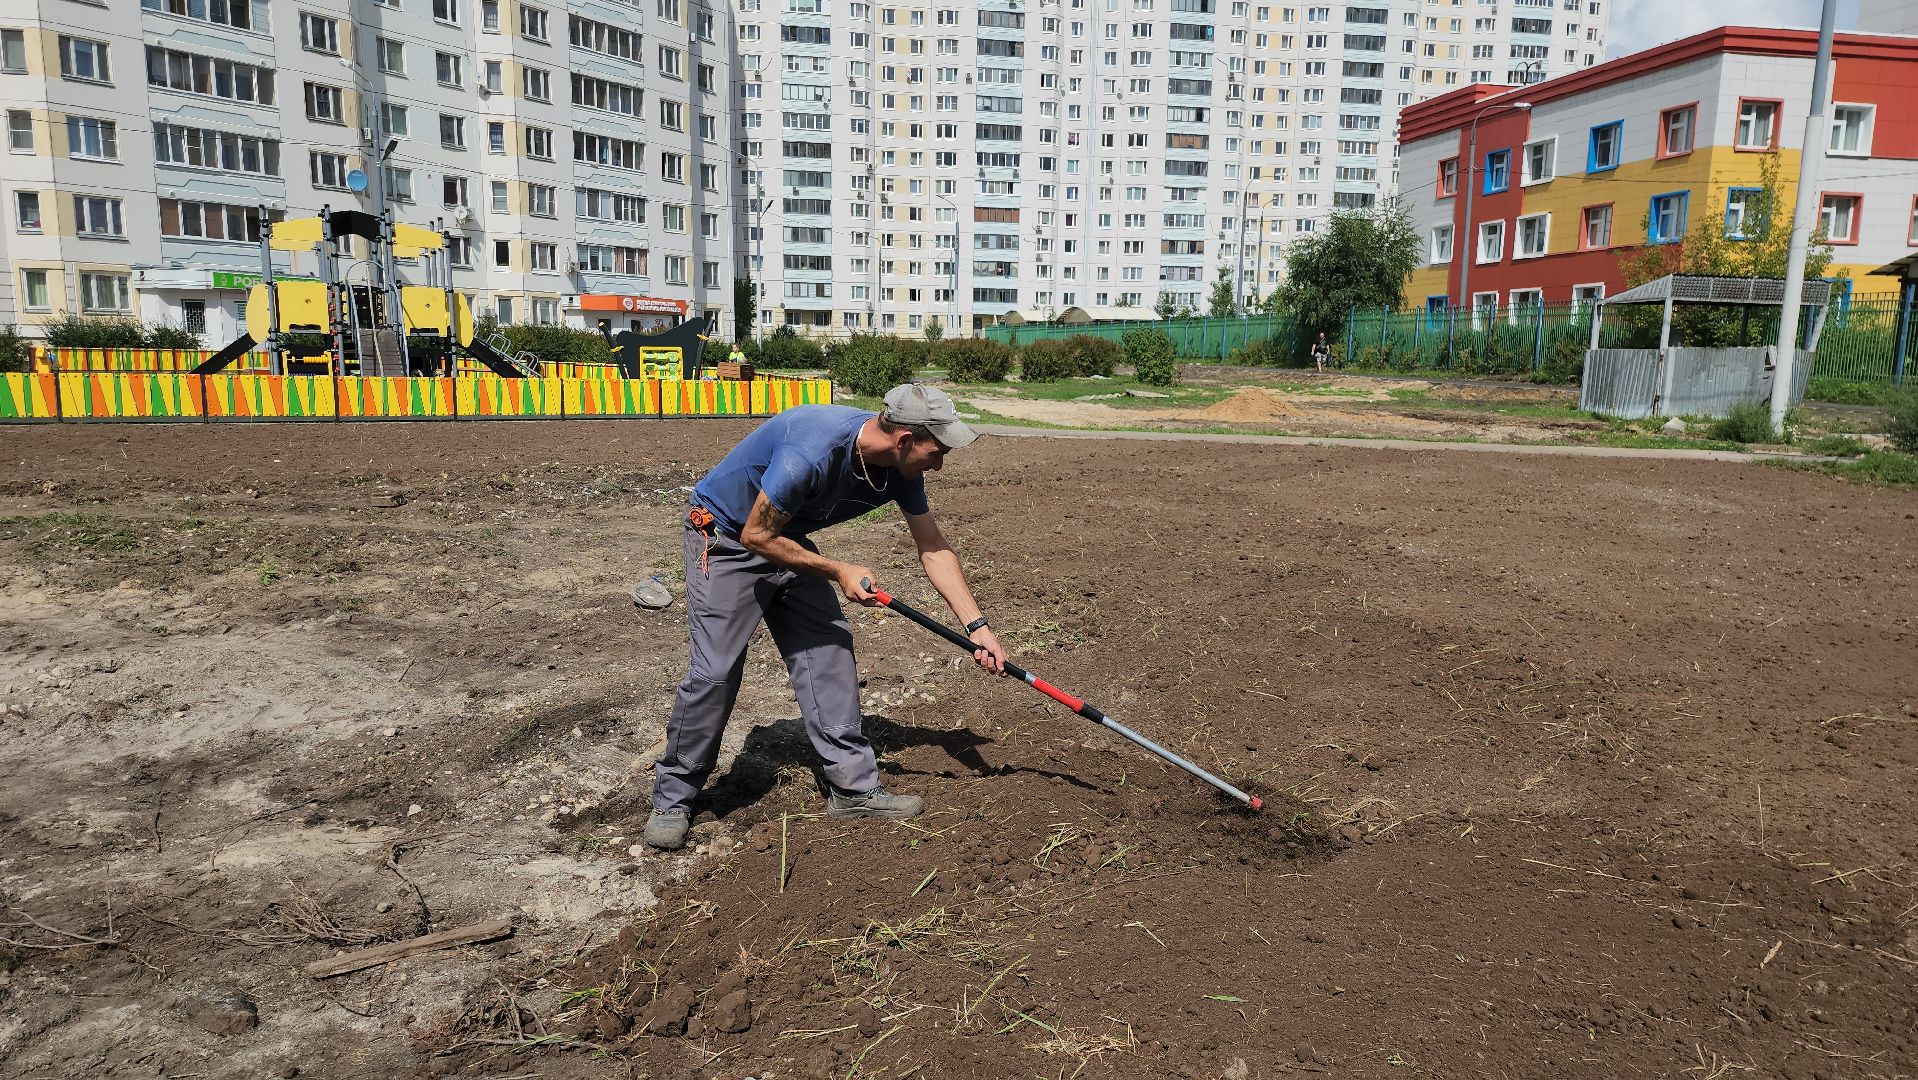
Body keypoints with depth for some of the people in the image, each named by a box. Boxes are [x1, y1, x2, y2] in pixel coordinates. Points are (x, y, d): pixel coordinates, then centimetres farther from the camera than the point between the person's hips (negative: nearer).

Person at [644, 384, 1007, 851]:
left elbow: (934, 549, -4)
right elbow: (757, 536, -26)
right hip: (726, 537, -7)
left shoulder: (900, 468, -12)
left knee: (829, 651, -1)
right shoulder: (812, 453, -37)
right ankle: (672, 798, 5)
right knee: (715, 669, -11)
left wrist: (977, 626, -8)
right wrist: (839, 572, -21)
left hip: (787, 539, 7)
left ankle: (854, 786, 7)